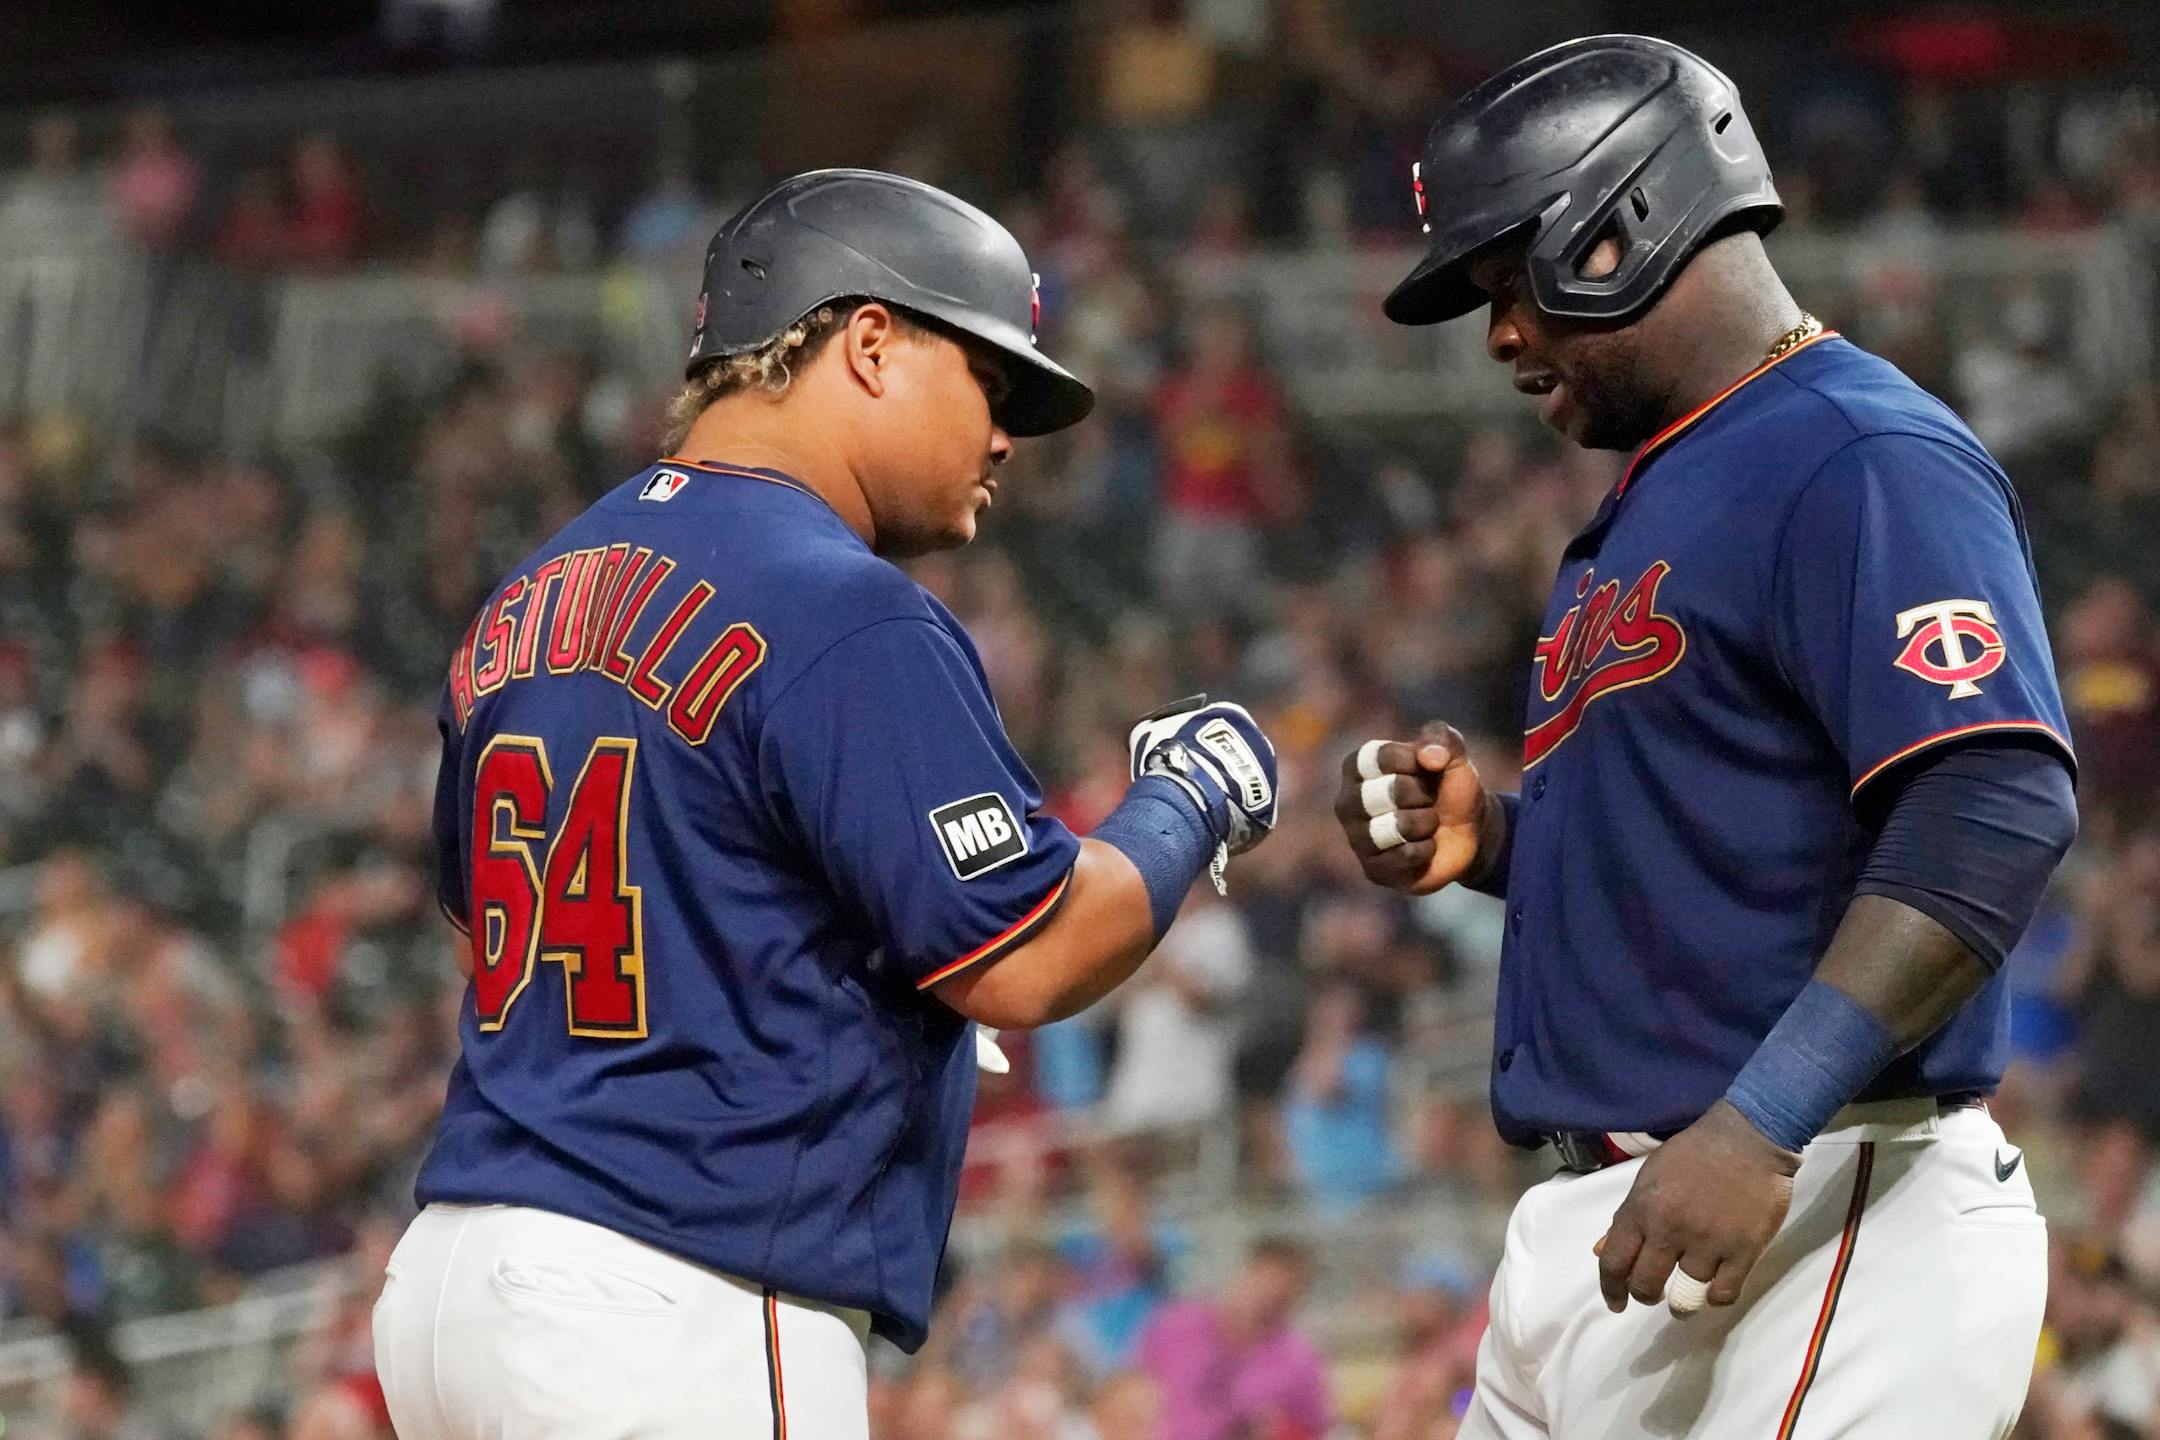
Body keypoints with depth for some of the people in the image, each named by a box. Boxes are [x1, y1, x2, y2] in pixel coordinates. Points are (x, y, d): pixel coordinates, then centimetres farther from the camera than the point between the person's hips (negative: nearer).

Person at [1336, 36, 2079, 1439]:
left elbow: (1995, 811, -23)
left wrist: (1761, 1125, -29)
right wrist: (1492, 838, 10)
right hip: (1601, 1223, 10)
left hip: (1819, 1220, -10)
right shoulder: (1651, 499, 21)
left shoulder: (1866, 461, -11)